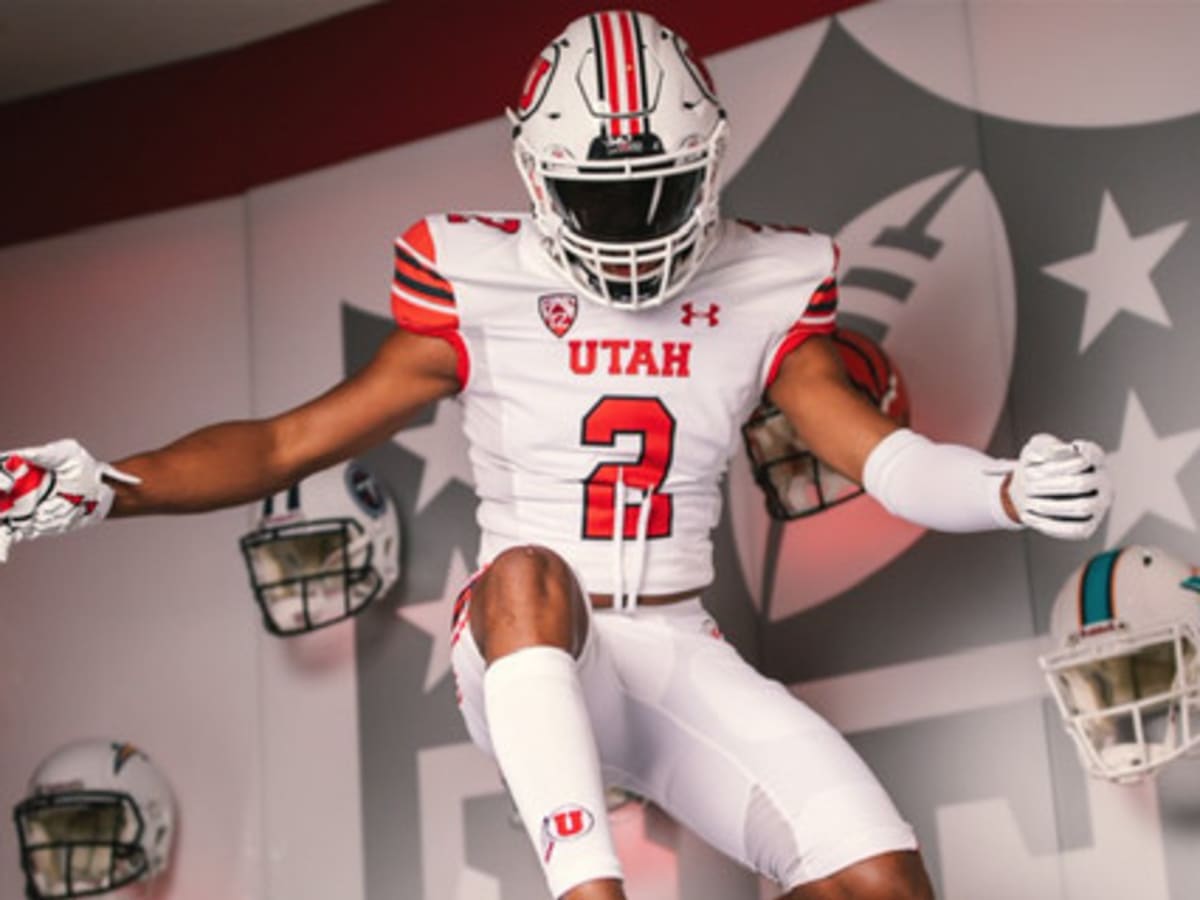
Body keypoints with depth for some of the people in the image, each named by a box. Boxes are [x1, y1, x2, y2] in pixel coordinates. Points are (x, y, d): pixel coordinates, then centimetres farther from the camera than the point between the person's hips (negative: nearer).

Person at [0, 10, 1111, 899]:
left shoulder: (757, 299, 6)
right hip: (525, 661, -3)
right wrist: (98, 484, -14)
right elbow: (295, 442, -1)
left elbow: (885, 458, 1)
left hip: (680, 659, 3)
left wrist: (1007, 490, -20)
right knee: (530, 574, -39)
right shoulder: (481, 292, -1)